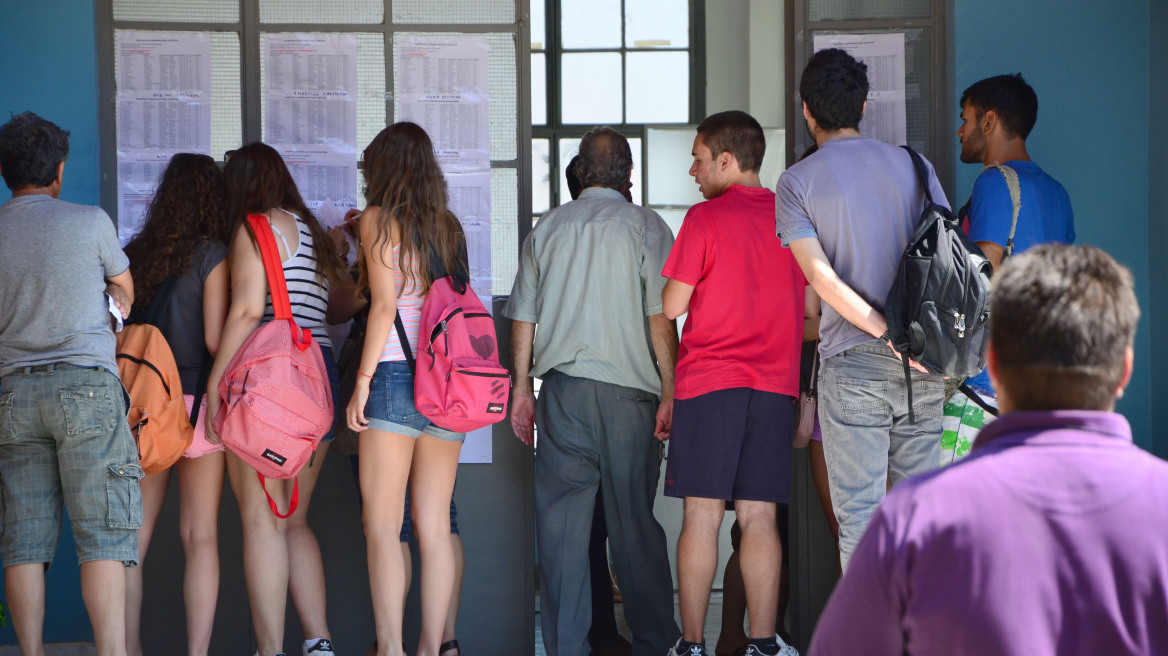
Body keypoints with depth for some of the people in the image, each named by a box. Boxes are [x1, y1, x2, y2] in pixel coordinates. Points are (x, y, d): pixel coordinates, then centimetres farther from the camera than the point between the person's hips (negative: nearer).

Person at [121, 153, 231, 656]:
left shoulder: (133, 254, 7)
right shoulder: (211, 253, -5)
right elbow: (215, 339, -10)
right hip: (196, 402, -4)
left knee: (134, 539, 5)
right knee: (201, 538, 0)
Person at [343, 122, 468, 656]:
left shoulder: (379, 219, 1)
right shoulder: (448, 225, 15)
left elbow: (384, 302, -8)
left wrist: (363, 379, -7)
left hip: (395, 373, -5)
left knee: (383, 527, -3)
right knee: (434, 528, 6)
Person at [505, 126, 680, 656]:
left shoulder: (546, 228, 9)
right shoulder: (645, 226, 0)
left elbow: (523, 316, 9)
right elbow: (661, 319, -7)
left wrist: (522, 386, 16)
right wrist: (669, 392, -4)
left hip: (562, 387, 2)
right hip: (630, 391, -2)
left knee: (560, 519, 3)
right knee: (634, 521, 5)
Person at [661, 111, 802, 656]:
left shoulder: (706, 218, -5)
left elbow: (671, 306, -3)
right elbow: (813, 310, 15)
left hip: (709, 383, -4)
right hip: (775, 384, 4)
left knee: (702, 515, -1)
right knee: (759, 516, 4)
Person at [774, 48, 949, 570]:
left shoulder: (797, 181, 0)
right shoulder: (912, 165, 9)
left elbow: (823, 278, -11)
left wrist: (889, 334, -12)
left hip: (852, 363, -3)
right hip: (923, 369, 3)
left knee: (859, 515, 0)